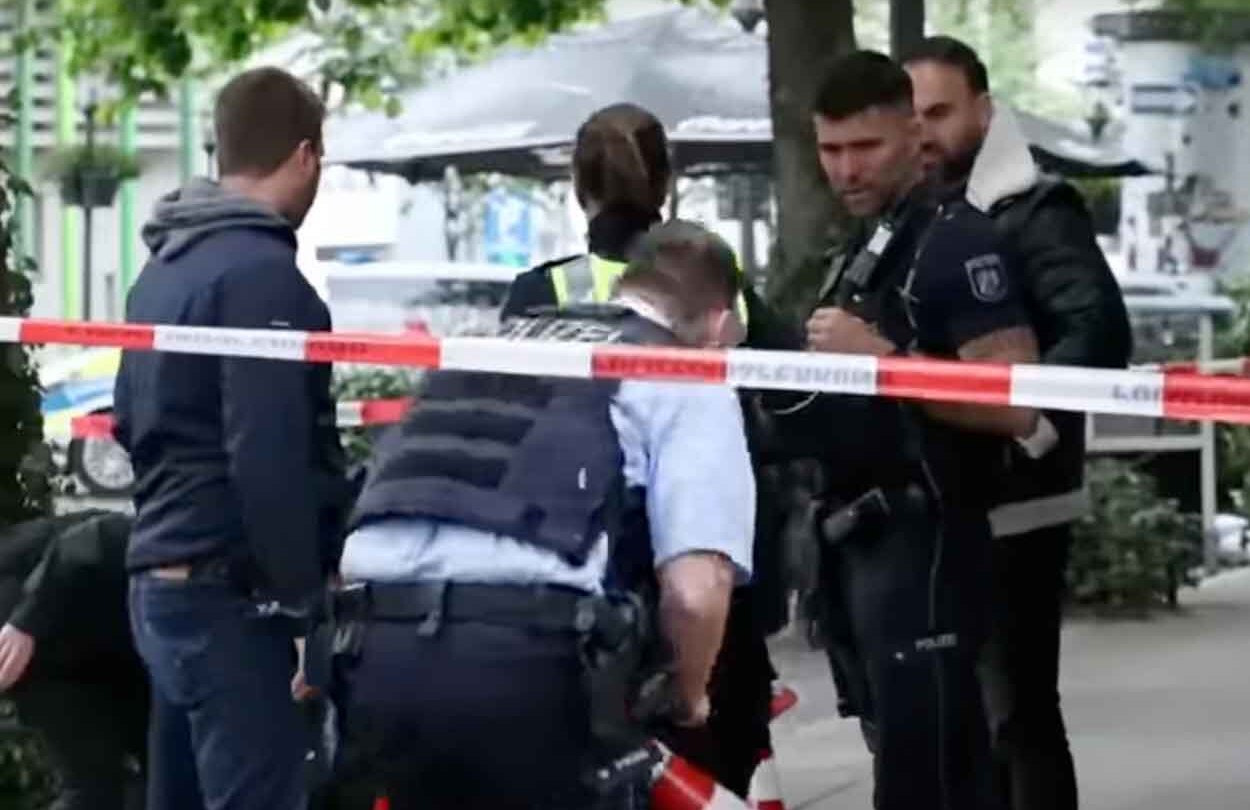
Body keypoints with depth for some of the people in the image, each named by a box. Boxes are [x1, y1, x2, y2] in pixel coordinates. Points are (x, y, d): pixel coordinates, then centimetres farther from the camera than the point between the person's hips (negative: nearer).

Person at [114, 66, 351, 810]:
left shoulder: (164, 267, 14)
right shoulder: (260, 272, -15)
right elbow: (269, 459, -21)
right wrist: (301, 600, -16)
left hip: (160, 579, 9)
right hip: (229, 591, -9)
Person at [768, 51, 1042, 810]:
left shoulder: (957, 241, -12)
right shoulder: (862, 250, 18)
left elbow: (1016, 405, -22)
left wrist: (882, 357, -24)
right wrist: (801, 387, 13)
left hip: (924, 541, -10)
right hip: (863, 541, 10)